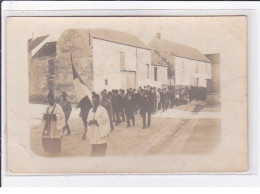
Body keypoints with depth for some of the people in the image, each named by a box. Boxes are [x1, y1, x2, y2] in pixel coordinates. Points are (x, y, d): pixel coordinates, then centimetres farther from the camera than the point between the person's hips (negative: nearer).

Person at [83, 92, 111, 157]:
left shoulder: (102, 109, -5)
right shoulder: (91, 110, 13)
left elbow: (105, 120, -12)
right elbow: (88, 120, 14)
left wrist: (96, 121, -17)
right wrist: (90, 122, -7)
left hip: (100, 134, -5)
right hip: (93, 133, 5)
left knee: (101, 151, -4)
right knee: (94, 151, 6)